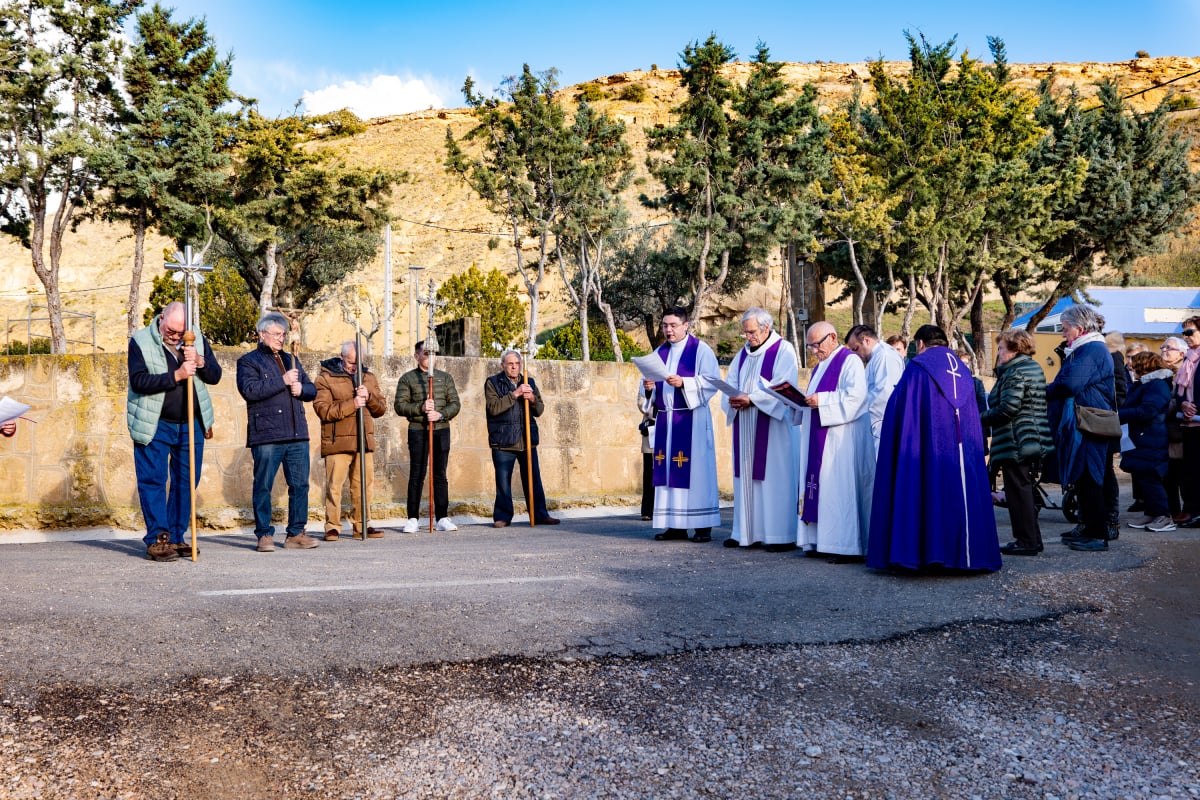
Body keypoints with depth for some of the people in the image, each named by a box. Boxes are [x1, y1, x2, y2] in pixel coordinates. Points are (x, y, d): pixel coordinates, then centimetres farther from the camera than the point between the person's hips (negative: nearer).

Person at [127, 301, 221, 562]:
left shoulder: (197, 340, 4)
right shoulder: (140, 342, -8)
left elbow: (215, 376, 2)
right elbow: (138, 381, -18)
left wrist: (199, 361, -18)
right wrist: (176, 376, -26)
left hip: (191, 424, 4)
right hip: (154, 425, -4)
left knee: (186, 481, 6)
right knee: (153, 481, -4)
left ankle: (176, 538, 15)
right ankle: (156, 540, 0)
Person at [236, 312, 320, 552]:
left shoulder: (291, 360, 23)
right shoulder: (248, 361, 4)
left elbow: (312, 390, 22)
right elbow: (249, 389, -13)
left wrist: (301, 388, -1)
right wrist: (283, 381, -14)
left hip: (297, 435, 5)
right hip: (266, 436, -5)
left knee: (300, 485, 5)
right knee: (263, 486, -2)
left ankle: (296, 533, 12)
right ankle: (264, 535, 6)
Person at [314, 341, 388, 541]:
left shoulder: (368, 377, 15)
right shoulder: (326, 378, -1)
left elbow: (381, 409, 12)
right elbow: (323, 410, -12)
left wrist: (368, 397, -9)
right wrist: (351, 404, -17)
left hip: (364, 441, 5)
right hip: (337, 441, -5)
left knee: (364, 485, 7)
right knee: (334, 485, -4)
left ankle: (361, 526, 17)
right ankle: (332, 527, 3)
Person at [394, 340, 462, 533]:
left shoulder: (445, 377, 12)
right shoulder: (407, 379, 5)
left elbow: (455, 403, 6)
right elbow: (399, 405, -2)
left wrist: (440, 414, -11)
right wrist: (420, 408, -16)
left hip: (441, 430, 2)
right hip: (417, 431, -2)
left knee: (440, 475, 5)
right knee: (416, 475, -2)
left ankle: (442, 518, 8)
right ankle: (413, 519, 4)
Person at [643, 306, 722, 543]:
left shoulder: (700, 350, -1)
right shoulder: (660, 352, 16)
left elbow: (712, 381, -10)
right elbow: (651, 382, 17)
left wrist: (684, 383, -21)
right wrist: (648, 386, -6)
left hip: (691, 419, -6)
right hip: (665, 419, 6)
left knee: (695, 468, -7)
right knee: (668, 469, 3)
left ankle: (703, 525, -3)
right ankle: (676, 525, 7)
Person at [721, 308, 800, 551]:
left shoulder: (784, 350, -4)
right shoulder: (744, 353, 17)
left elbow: (784, 387, -15)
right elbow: (730, 383, 14)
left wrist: (751, 399, -21)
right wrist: (732, 400, -9)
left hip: (773, 426, -7)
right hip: (745, 426, 7)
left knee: (775, 476, -6)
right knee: (746, 475, 6)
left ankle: (781, 535, -3)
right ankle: (747, 532, 12)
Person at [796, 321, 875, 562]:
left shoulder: (850, 361, -7)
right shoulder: (820, 366, 22)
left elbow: (855, 396, -20)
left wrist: (821, 400, -19)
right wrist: (804, 401, 5)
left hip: (842, 437, -9)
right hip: (818, 438, 9)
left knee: (841, 487, -10)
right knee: (817, 486, 6)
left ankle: (847, 545, -8)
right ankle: (820, 541, 10)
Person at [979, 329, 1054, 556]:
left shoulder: (1015, 372, -15)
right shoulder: (1034, 368, 16)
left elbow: (1009, 407, -23)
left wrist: (983, 418, -10)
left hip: (1015, 442, -10)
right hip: (1034, 441, 10)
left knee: (1018, 491, -4)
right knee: (1025, 490, 16)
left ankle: (1026, 541, 0)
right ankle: (1033, 538, 22)